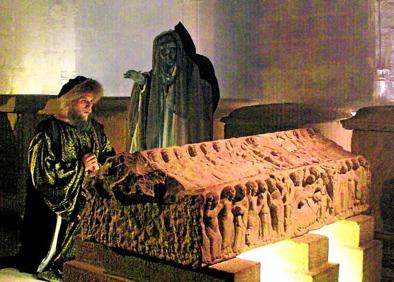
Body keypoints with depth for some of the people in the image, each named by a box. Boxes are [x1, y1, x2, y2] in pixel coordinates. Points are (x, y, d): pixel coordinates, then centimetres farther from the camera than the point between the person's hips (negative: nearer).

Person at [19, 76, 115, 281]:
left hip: (87, 199, 5)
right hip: (58, 204, -5)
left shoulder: (95, 129, 9)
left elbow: (110, 156, 14)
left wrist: (97, 166, -10)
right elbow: (40, 171, -16)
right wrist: (80, 166, -16)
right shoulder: (48, 130, -10)